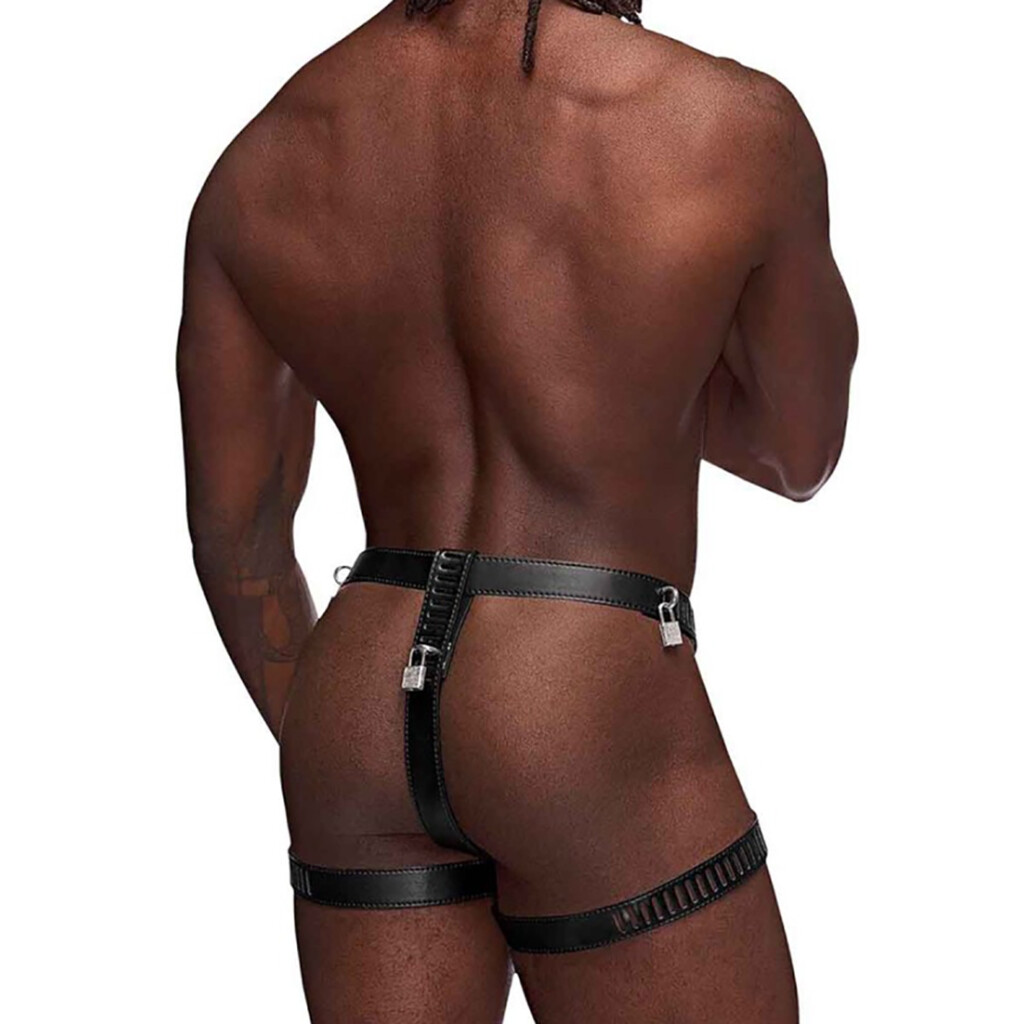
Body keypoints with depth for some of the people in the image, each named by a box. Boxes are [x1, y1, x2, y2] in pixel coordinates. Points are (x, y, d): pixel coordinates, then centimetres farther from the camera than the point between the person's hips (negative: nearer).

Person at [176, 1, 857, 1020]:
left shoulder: (258, 160, 2)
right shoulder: (736, 126, -11)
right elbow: (800, 452, 5)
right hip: (597, 730, -5)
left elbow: (231, 531, 8)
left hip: (362, 707, 5)